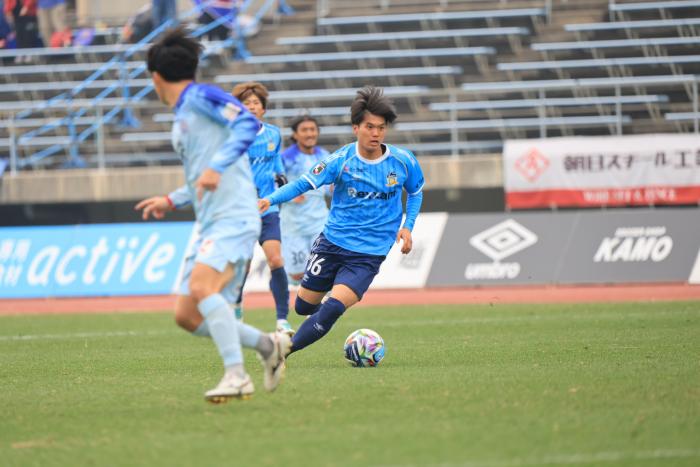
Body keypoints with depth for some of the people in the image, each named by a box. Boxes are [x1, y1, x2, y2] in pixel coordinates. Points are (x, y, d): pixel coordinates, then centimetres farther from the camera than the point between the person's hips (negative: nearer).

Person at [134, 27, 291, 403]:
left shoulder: (201, 97, -4)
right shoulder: (181, 119, 23)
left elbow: (248, 123, -20)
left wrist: (216, 167, -28)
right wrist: (172, 201, 36)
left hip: (233, 217, -10)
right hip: (210, 226, 10)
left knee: (202, 286, -30)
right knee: (186, 315, 3)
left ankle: (236, 376, -31)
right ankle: (267, 345, 13)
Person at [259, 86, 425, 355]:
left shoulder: (403, 162, -5)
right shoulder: (340, 161, -10)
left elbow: (416, 192, 14)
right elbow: (304, 184, -11)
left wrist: (407, 227, 1)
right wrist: (271, 200, -26)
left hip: (368, 253, -1)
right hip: (332, 242, 1)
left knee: (333, 308, -21)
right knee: (303, 306, 8)